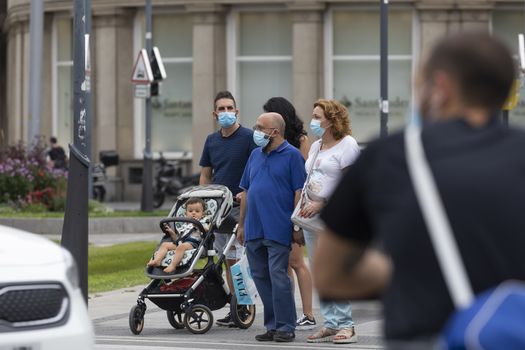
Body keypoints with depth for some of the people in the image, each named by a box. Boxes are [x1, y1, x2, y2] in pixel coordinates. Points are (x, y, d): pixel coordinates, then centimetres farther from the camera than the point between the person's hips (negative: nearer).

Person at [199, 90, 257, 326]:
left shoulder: (249, 137, -6)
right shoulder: (211, 141, 13)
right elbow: (205, 175, 17)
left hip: (241, 206, -6)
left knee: (240, 260, -10)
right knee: (228, 260, 8)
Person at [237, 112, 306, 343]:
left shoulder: (292, 156, -4)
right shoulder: (255, 155, 15)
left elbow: (299, 192, -7)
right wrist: (241, 225, 16)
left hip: (278, 230, -7)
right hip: (254, 230, 7)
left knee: (278, 278, -9)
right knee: (261, 278, 7)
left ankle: (285, 327, -3)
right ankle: (272, 326, 14)